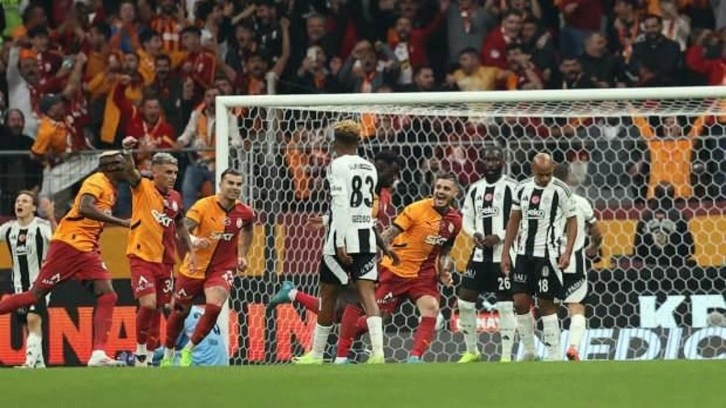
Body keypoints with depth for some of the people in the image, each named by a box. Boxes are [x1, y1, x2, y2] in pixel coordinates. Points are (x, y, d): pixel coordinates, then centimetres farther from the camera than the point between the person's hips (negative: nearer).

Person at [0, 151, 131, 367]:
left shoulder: (110, 189, 17)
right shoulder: (97, 182, -10)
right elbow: (84, 208, -28)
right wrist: (120, 222, -28)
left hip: (88, 250, 9)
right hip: (68, 244, -9)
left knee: (107, 296, -7)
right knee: (36, 294, -5)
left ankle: (98, 354, -13)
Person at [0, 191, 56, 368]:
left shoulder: (41, 226, -13)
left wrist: (51, 219, -44)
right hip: (20, 285, 6)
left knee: (33, 318, -21)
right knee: (27, 324, 8)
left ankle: (31, 360, -25)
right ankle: (38, 362, 18)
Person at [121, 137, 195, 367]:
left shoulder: (175, 198, 10)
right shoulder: (142, 188, -5)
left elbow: (180, 225, 24)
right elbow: (130, 171, -24)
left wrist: (191, 250, 21)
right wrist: (127, 152, -43)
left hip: (165, 261, 6)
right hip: (142, 257, -6)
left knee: (158, 309, 8)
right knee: (148, 303, -19)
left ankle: (147, 356, 18)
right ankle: (140, 350, -1)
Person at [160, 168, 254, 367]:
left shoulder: (244, 213, -4)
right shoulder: (203, 206, -15)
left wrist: (242, 255, 15)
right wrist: (193, 240, -46)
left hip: (222, 269, 1)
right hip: (195, 267, -1)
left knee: (214, 308, -22)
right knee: (180, 312, 11)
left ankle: (188, 351, -3)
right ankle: (168, 354, 33)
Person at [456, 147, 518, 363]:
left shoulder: (511, 188, -6)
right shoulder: (475, 189, 13)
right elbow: (467, 219, 18)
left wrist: (499, 237, -19)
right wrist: (474, 234, -4)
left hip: (504, 254, -6)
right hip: (480, 253, 6)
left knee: (505, 305, -5)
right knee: (465, 300, 5)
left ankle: (506, 357, 0)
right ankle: (471, 351, 20)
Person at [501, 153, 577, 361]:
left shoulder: (560, 190, -8)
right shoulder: (522, 188, 6)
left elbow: (572, 221, -4)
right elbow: (514, 220, 13)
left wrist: (568, 252, -14)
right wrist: (505, 252, 10)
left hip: (547, 255, -5)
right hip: (524, 253, 5)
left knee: (546, 304, -4)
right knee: (520, 303, 2)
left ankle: (554, 356, 1)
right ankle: (529, 352, 15)